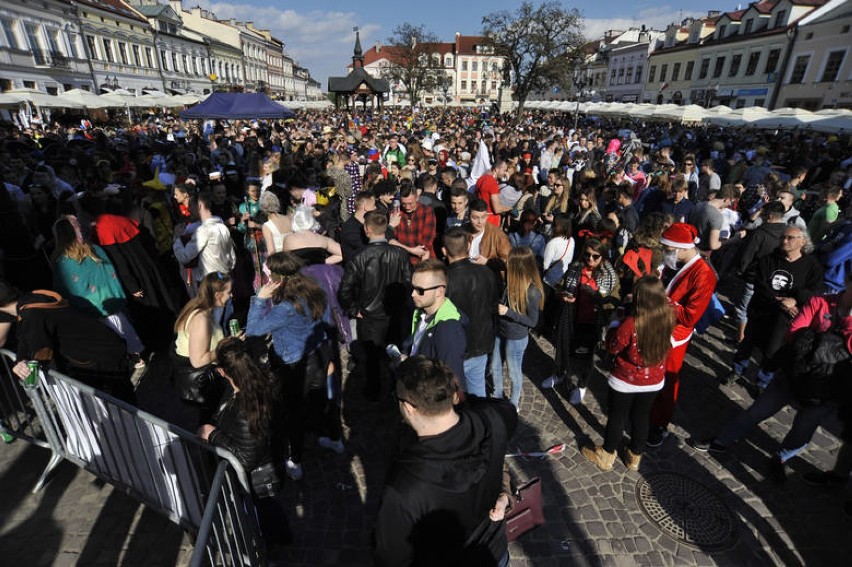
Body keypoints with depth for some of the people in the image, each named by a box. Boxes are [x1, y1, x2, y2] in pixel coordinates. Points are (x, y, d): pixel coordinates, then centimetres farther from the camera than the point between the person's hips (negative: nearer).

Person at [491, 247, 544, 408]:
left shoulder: (532, 291, -26)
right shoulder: (512, 281, -8)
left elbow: (532, 321, -20)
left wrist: (508, 312, -25)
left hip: (516, 338, -6)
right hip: (500, 333, 7)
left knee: (514, 372, 16)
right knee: (495, 368, 23)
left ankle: (514, 403, 41)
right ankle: (497, 396, 47)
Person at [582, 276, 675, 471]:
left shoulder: (630, 324, -32)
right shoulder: (668, 317, -16)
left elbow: (612, 347, -17)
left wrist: (615, 322, -5)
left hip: (626, 382, -4)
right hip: (654, 381, 5)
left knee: (617, 417, 15)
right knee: (641, 417, 22)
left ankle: (606, 455, 34)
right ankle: (635, 456, 41)